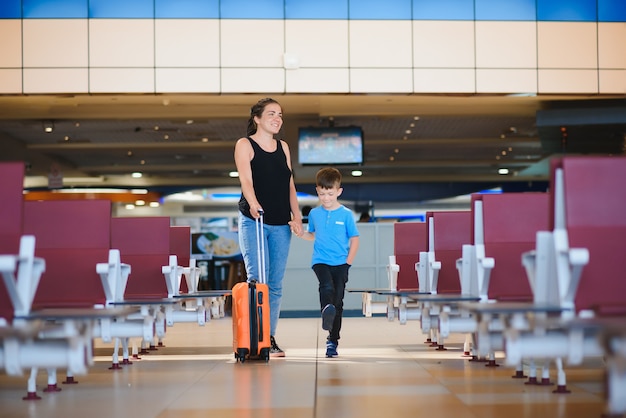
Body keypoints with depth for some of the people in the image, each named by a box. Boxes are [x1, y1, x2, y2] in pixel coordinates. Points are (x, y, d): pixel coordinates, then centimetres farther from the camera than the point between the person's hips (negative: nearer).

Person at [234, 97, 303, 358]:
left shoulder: (283, 147, 15)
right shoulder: (245, 145, 0)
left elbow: (290, 184, 15)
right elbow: (246, 180, -14)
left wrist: (296, 215, 3)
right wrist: (253, 204, -33)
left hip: (281, 224, 5)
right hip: (253, 221, -5)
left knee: (276, 284, 5)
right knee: (258, 280, -12)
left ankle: (270, 339, 10)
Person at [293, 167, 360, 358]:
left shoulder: (346, 214, -2)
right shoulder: (314, 213, 6)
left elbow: (354, 239, 3)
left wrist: (348, 262, -4)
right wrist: (302, 234, 1)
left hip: (341, 263, -1)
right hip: (320, 261, 1)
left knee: (338, 300, 2)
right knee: (327, 286, -30)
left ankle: (333, 340, 10)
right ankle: (326, 310, -57)